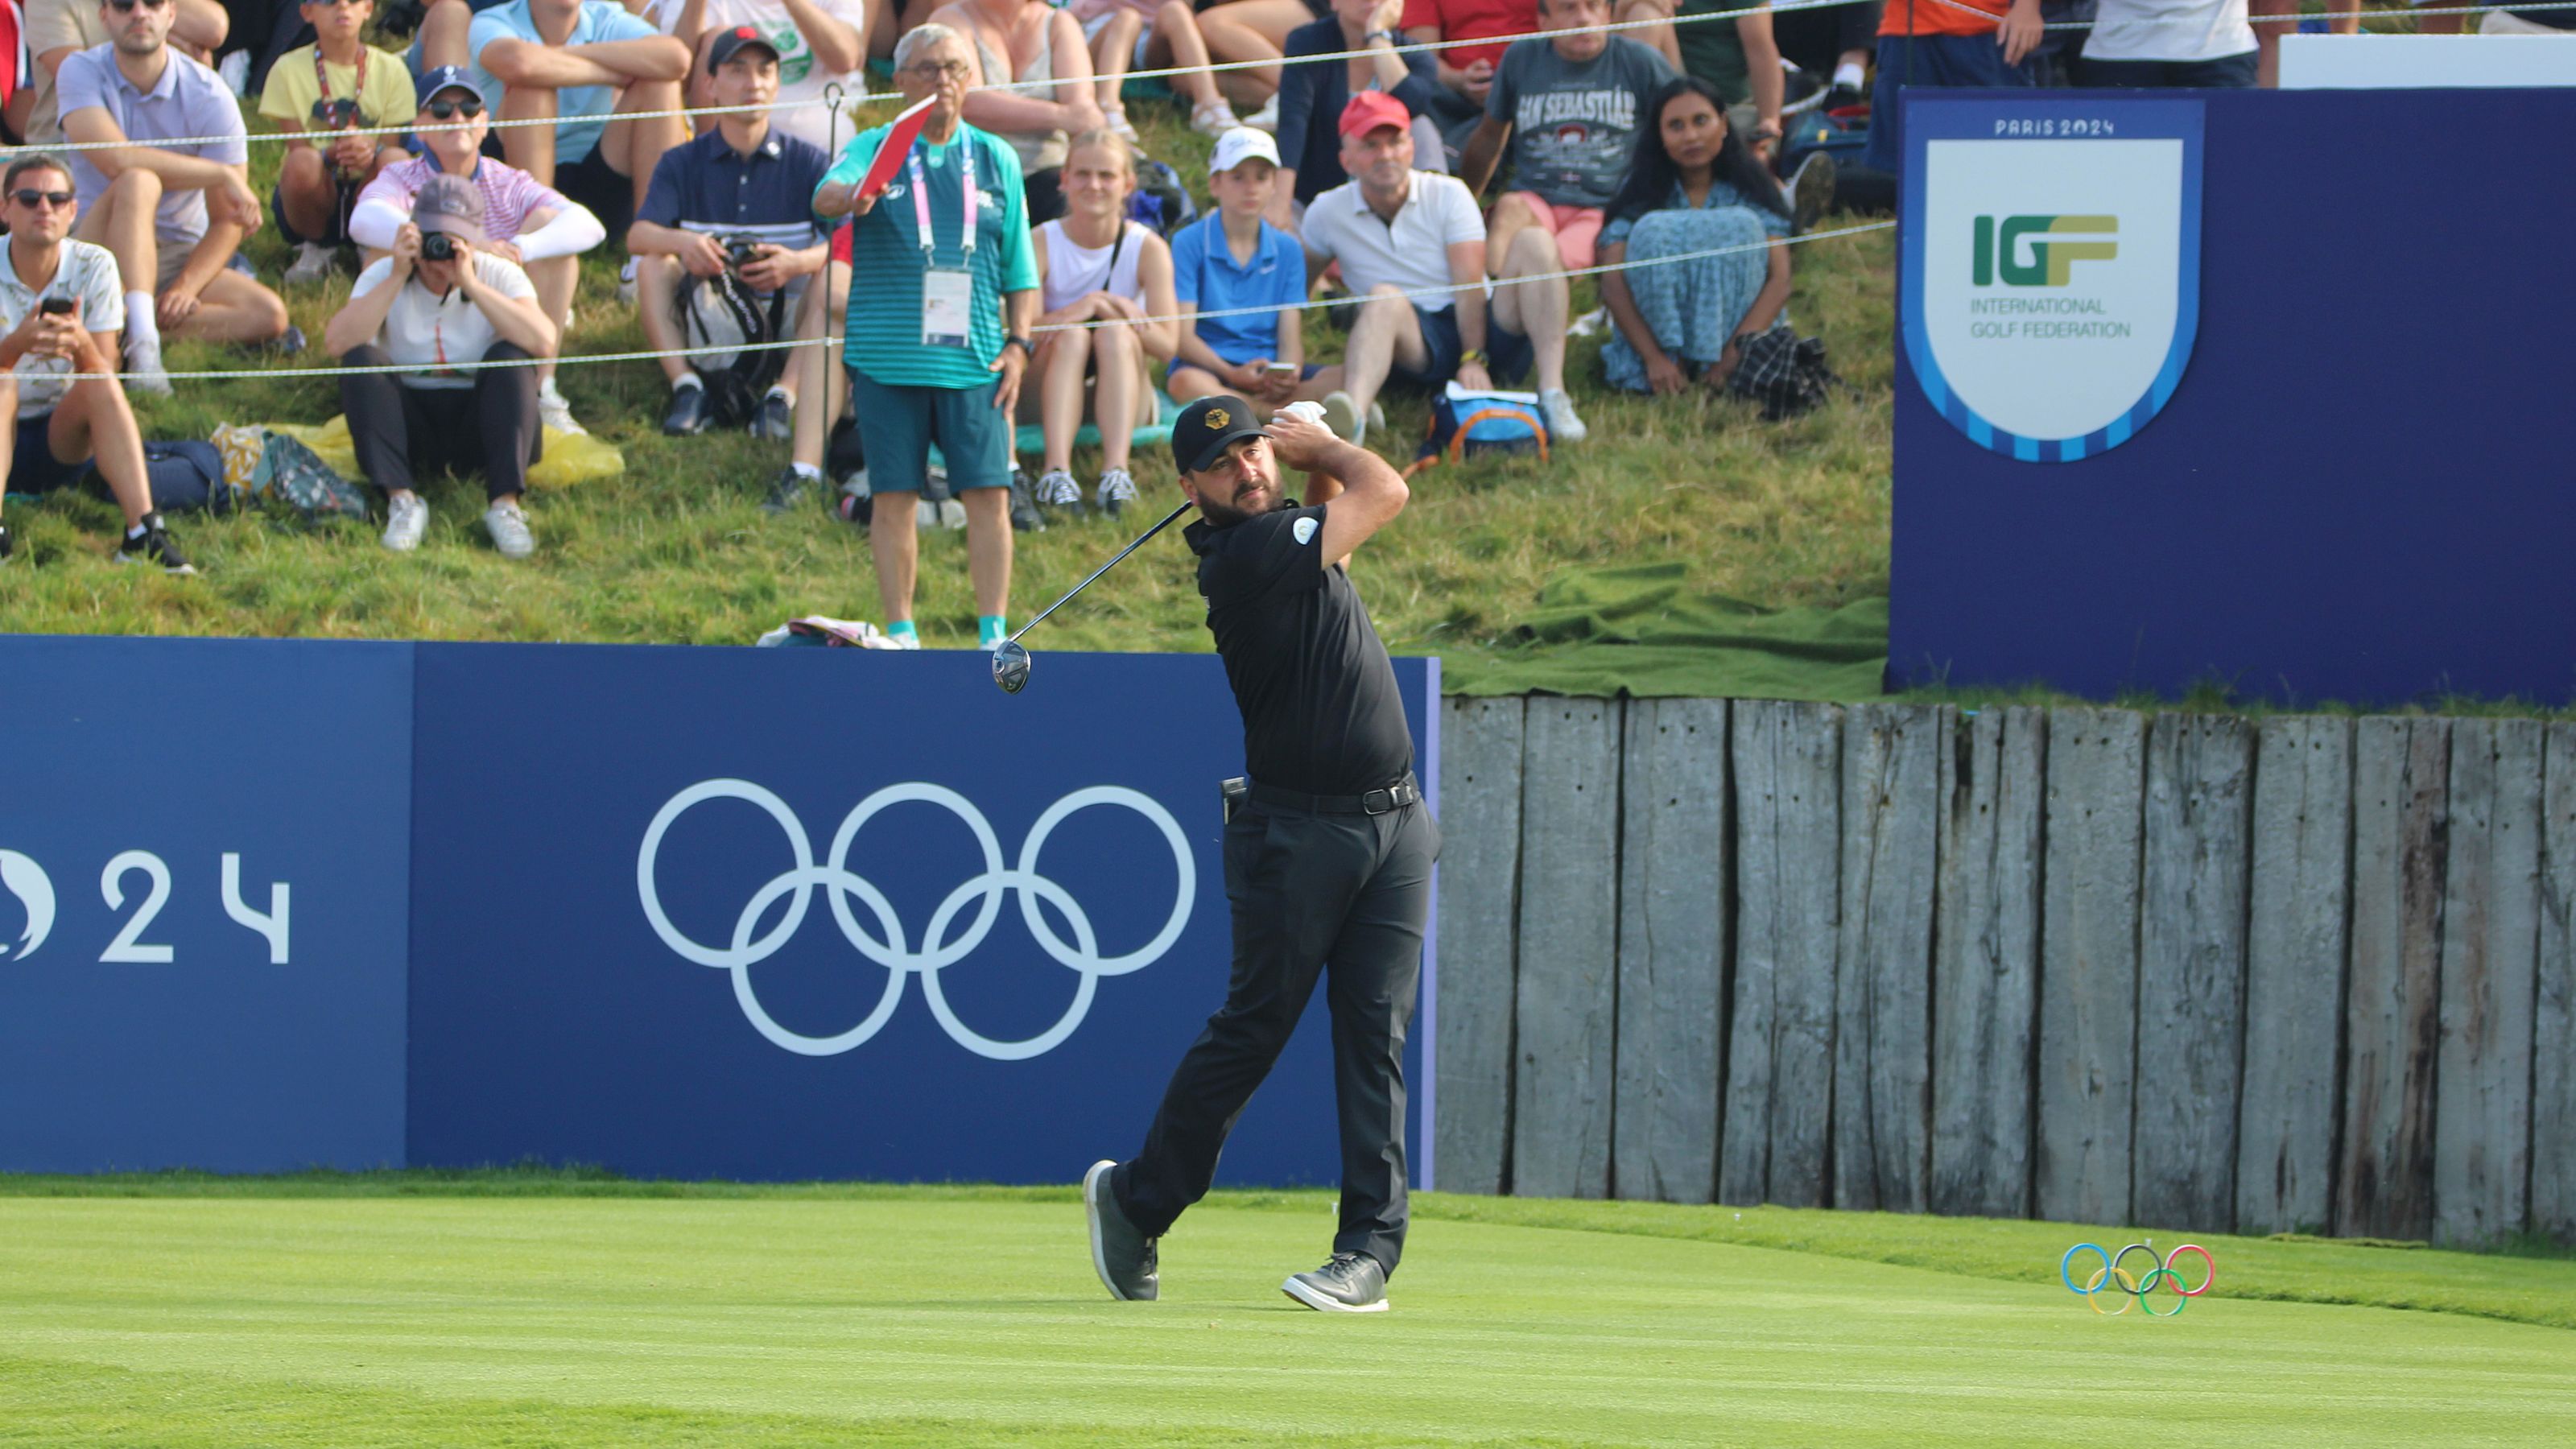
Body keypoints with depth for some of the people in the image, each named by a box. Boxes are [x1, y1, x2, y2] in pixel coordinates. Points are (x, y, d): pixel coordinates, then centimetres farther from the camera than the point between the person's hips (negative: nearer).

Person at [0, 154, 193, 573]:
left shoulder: (94, 266, -4)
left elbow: (105, 379, -10)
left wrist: (82, 345, -34)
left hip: (63, 442, 2)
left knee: (100, 386, -27)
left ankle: (142, 533, -38)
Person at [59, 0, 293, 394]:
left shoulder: (208, 95, -6)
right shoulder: (82, 73, -9)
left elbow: (226, 221, -5)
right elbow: (116, 159, -28)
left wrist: (186, 288, -22)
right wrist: (223, 174, -23)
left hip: (183, 259, 3)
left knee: (270, 316, -22)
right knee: (138, 182, -35)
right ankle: (142, 344, -46)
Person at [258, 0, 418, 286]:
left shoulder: (390, 69, 2)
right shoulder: (290, 69, -2)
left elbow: (392, 143, -4)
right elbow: (297, 149, -8)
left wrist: (371, 151, -30)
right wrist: (333, 153, -32)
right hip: (317, 197, -1)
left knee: (397, 159, -33)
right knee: (302, 164, -36)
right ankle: (315, 249, -6)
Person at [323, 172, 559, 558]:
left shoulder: (500, 276, -5)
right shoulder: (383, 276, -3)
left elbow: (543, 344, -25)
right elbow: (337, 344, -21)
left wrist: (471, 285, -29)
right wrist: (397, 278, -24)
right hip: (408, 421, 1)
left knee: (510, 357, -27)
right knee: (361, 359, -24)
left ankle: (505, 505, -35)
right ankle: (401, 499, -32)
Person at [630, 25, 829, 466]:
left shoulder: (806, 161, 4)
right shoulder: (683, 163, 6)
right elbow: (638, 235, -10)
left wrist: (799, 263, -33)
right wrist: (682, 242, -34)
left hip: (785, 318, -1)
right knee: (653, 265, -22)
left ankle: (784, 397, -32)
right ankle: (687, 390, -27)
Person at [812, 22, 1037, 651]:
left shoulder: (995, 160, 12)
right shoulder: (874, 150, 5)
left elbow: (1020, 270, 15)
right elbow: (825, 194, -17)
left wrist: (1017, 345, 3)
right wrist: (851, 196, -40)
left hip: (974, 362, 1)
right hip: (887, 357, -1)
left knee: (989, 495, -5)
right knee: (893, 498, 1)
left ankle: (994, 635, -1)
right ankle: (900, 635, 9)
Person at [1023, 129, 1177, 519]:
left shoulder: (1148, 248, -3)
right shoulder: (1042, 244, -4)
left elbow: (1167, 344, -12)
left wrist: (1120, 312, -29)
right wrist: (1079, 309, -32)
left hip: (1123, 399, 0)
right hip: (1050, 399, 0)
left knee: (1115, 333, -28)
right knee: (1073, 334, -28)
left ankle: (1116, 469, -49)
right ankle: (1057, 469, -50)